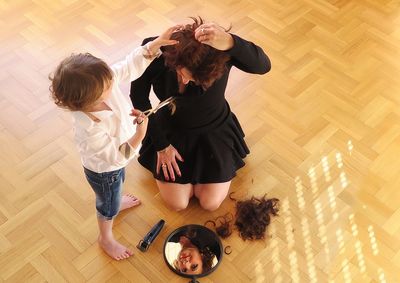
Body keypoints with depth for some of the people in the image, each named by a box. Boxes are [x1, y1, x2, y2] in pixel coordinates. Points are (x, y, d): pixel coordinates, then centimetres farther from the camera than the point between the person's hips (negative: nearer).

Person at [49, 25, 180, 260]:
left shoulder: (103, 80, -31)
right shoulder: (90, 131, -47)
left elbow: (132, 64, -21)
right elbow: (118, 155, -33)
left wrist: (158, 42, -29)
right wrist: (139, 136, -42)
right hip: (104, 171, -6)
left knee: (119, 184, 40)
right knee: (109, 205, 25)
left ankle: (117, 201, 75)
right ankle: (106, 238, 57)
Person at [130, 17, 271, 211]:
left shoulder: (219, 51, -32)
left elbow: (263, 66, -48)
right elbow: (139, 98, -14)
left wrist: (230, 43, -67)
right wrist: (160, 144, -9)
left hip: (214, 131, 0)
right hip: (171, 130, 1)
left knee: (211, 203, -1)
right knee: (177, 204, -1)